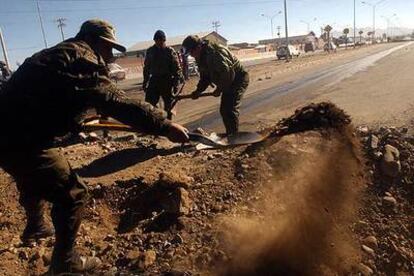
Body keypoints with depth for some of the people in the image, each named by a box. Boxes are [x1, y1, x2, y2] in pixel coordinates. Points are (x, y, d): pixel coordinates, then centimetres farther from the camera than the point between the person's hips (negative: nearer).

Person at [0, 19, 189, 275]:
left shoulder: (59, 54, 17)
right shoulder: (83, 60, -15)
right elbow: (119, 103, -26)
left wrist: (75, 123, 42)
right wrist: (165, 125, -24)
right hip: (21, 140, -11)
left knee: (33, 179, 34)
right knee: (73, 193, 0)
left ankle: (35, 227, 60)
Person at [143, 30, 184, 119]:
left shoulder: (170, 51, -3)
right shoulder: (150, 51, 8)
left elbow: (177, 68, -5)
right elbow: (146, 67, 15)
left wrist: (176, 83, -10)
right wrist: (145, 81, 12)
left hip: (167, 81, -3)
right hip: (154, 80, 3)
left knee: (168, 105, 6)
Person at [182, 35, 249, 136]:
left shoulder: (216, 52, -28)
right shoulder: (201, 57, 3)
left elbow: (228, 73, -31)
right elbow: (205, 77, 9)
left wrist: (219, 89, -20)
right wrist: (198, 90, -6)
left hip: (238, 79, -10)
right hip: (228, 83, 10)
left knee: (231, 109, -18)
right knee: (224, 110, 12)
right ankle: (229, 135, 25)